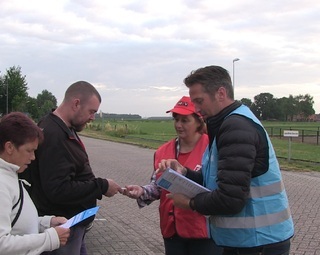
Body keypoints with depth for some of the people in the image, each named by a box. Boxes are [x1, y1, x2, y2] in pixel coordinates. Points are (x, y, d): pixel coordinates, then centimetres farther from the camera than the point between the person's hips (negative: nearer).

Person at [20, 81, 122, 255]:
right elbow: (59, 190, -29)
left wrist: (98, 184, 5)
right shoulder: (53, 135, -24)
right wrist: (102, 187, -21)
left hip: (73, 222, 10)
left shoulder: (64, 129, 9)